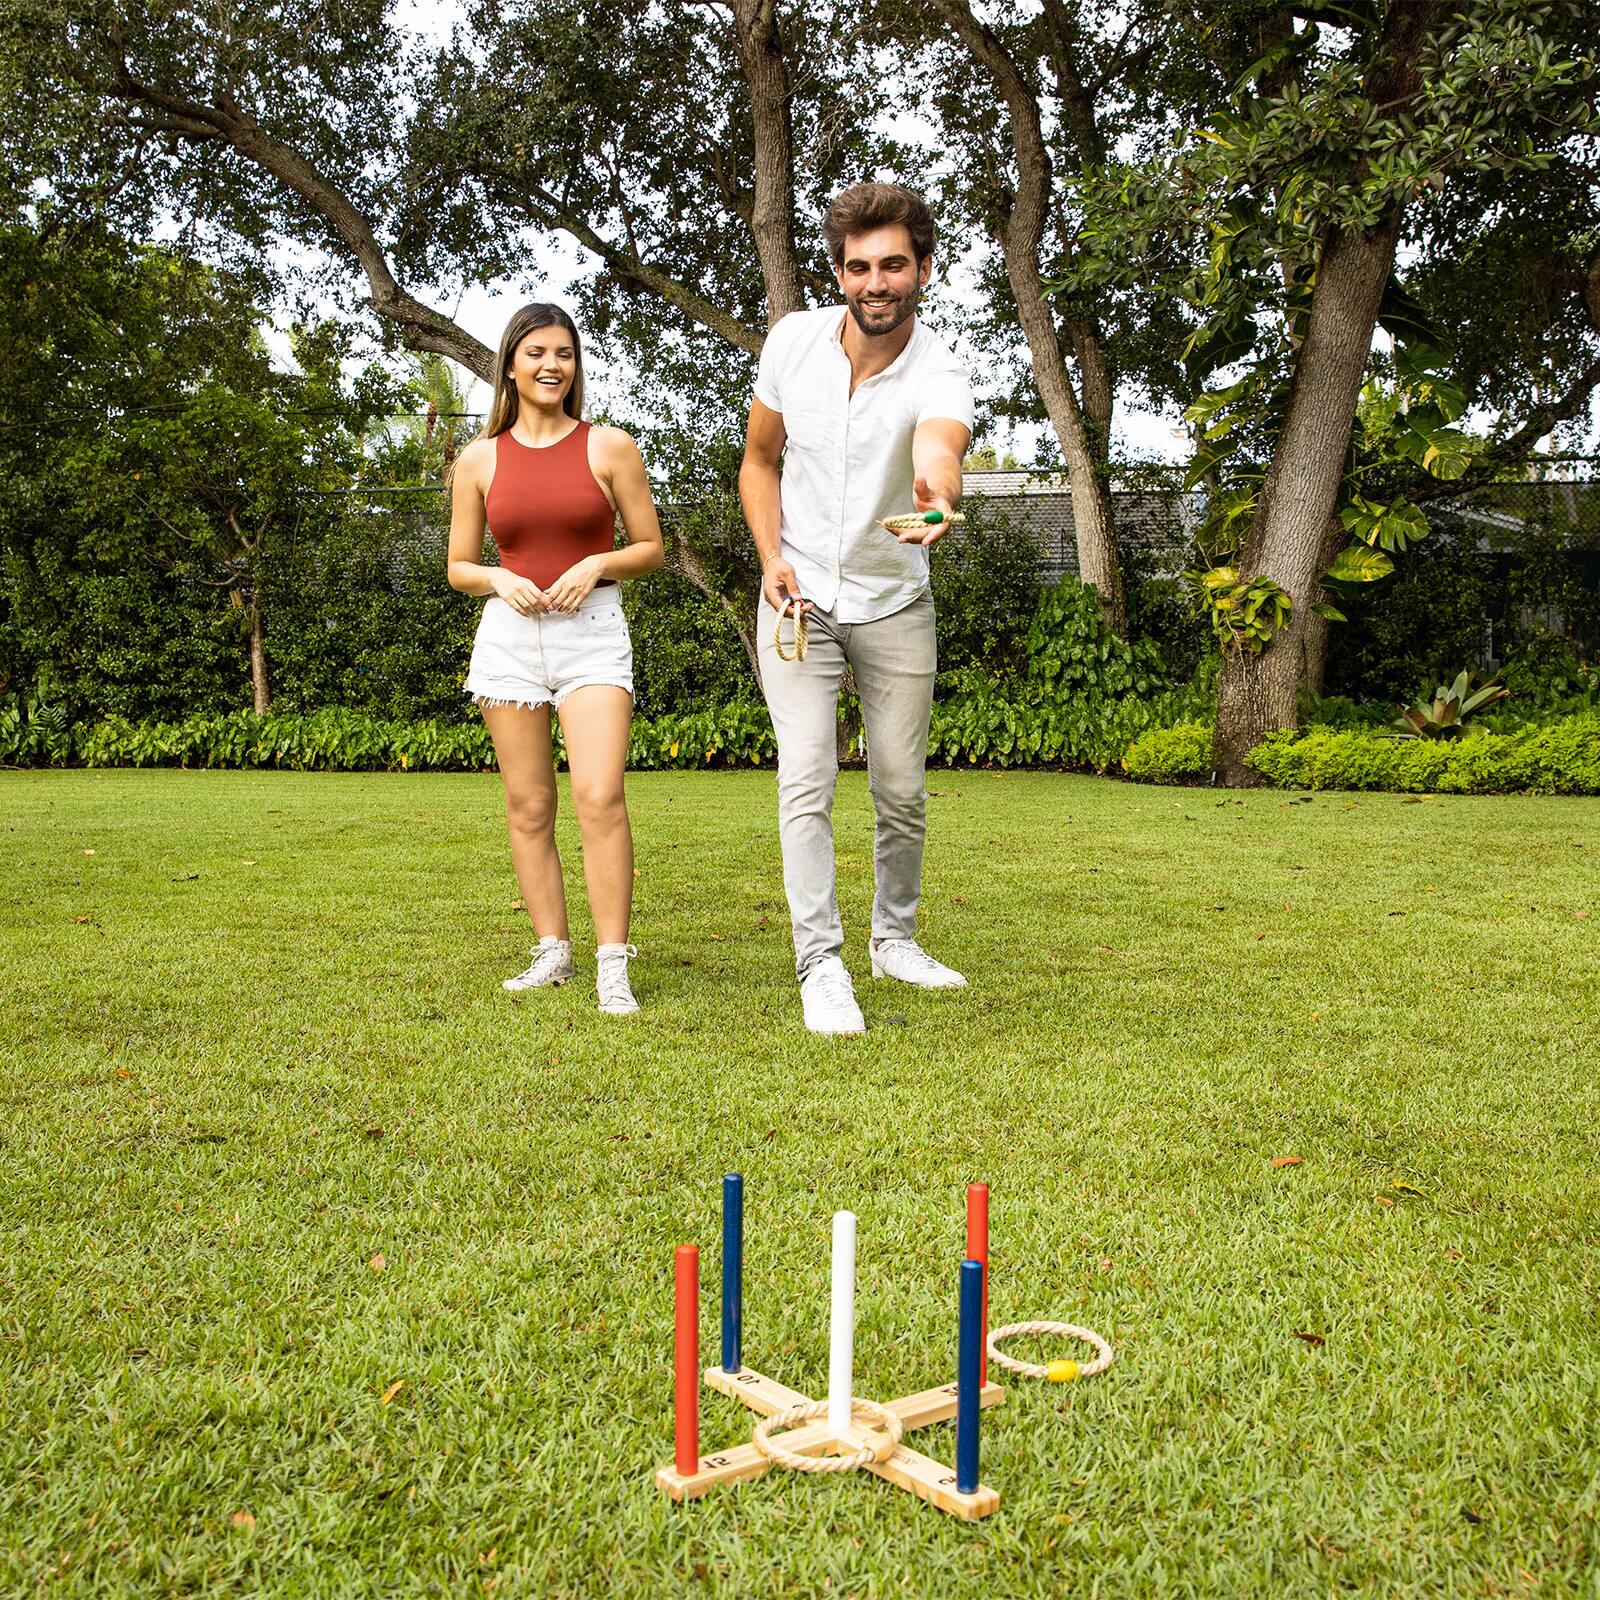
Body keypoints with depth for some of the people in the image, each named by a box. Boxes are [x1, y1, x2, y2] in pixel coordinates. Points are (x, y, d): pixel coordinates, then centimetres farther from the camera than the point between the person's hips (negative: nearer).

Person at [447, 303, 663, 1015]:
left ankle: (612, 965, -10)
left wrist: (598, 563, -10)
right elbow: (458, 567, 14)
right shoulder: (480, 460, 8)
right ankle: (552, 951, 16)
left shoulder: (609, 447, 3)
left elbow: (651, 547, 8)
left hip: (593, 631, -2)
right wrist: (498, 580, -7)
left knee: (600, 796, -15)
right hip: (510, 635, 3)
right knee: (528, 806, 5)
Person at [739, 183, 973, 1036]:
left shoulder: (939, 375, -21)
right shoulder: (794, 339, -9)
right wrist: (772, 558, -11)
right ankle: (820, 964, -5)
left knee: (902, 793, 7)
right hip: (798, 598, 1)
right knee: (806, 781, -11)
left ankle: (894, 938, 29)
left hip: (894, 606, -1)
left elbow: (940, 449, -45)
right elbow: (759, 461, 4)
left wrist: (937, 493, -69)